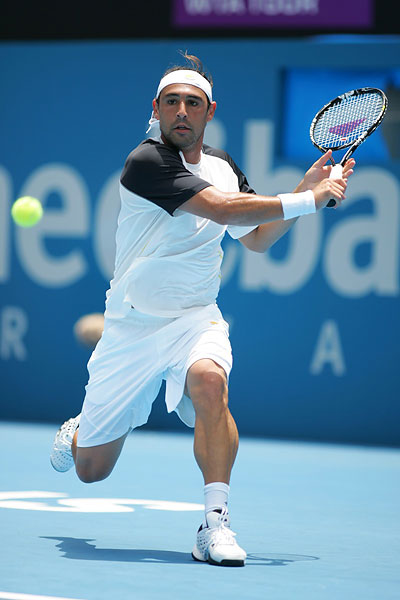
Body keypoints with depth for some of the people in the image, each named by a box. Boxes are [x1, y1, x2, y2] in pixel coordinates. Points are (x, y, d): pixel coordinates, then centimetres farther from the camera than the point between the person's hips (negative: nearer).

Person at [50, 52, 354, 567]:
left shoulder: (223, 168, 7)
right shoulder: (147, 162, -17)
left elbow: (257, 238, 19)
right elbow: (223, 209, -26)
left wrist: (306, 189, 5)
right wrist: (309, 201, -21)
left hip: (195, 320, 3)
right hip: (132, 326, -3)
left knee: (208, 380, -35)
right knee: (91, 470, 5)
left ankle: (215, 523, -32)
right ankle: (76, 432, 45)